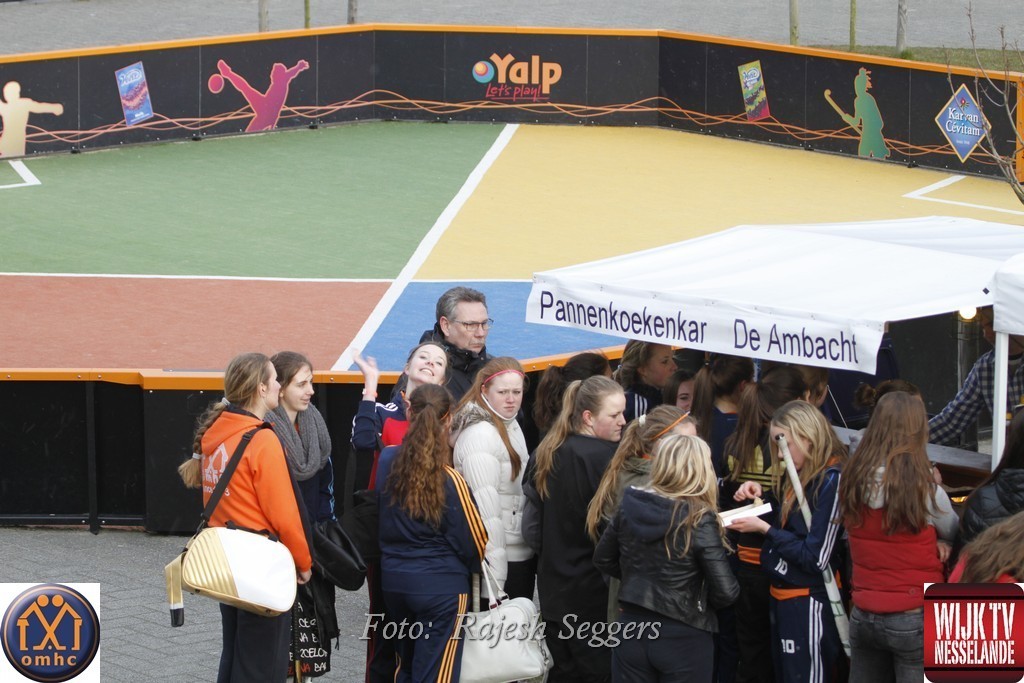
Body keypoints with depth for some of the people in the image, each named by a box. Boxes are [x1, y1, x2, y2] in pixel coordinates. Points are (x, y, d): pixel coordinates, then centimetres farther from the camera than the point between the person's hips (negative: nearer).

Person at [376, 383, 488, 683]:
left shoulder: (386, 460, -7)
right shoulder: (449, 481, -19)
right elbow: (473, 541, -9)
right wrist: (473, 567, 13)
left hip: (393, 580, 6)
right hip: (441, 586, -6)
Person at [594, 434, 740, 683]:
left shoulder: (630, 507, -2)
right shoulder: (700, 521, -17)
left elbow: (603, 560, 12)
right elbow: (726, 592, -18)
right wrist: (699, 603, 1)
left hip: (631, 629, 4)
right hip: (682, 638, -4)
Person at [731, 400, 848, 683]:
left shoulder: (830, 480, -17)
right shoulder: (798, 477, 10)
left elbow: (816, 558, -19)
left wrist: (764, 529, -14)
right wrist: (758, 498, 2)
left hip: (809, 605, -9)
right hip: (782, 597, 9)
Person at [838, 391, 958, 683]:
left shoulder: (851, 482, -4)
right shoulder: (925, 492, -17)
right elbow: (954, 533, 3)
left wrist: (931, 540, -1)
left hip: (863, 616, 5)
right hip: (915, 620, -5)